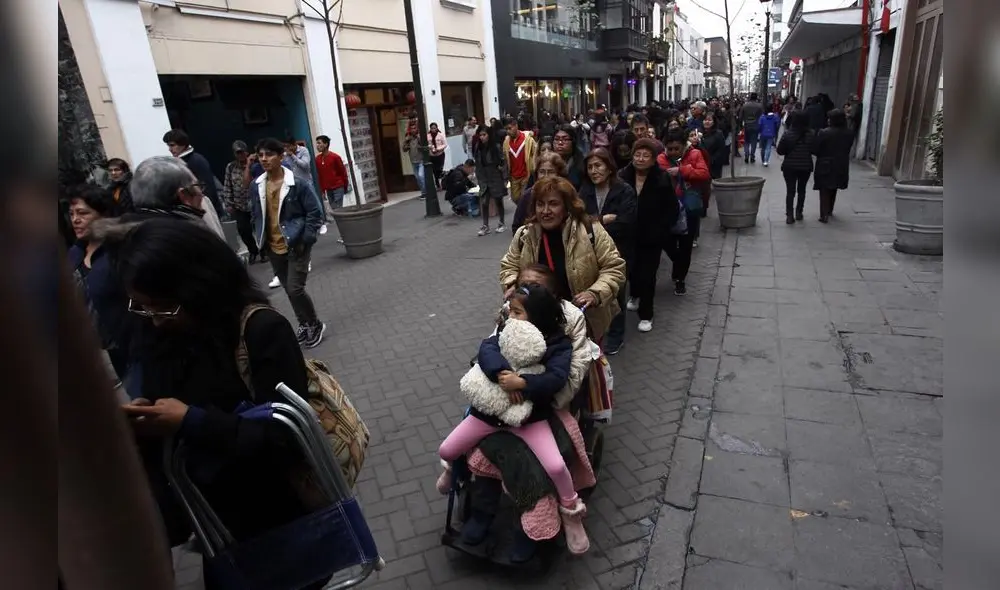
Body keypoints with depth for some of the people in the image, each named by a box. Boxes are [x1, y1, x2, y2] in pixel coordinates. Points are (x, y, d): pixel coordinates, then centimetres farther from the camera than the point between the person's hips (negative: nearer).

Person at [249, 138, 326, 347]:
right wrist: (259, 238, 8)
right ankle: (304, 324, 32)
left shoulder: (297, 183, -13)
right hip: (273, 248, 6)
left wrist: (305, 239, -13)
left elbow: (315, 212, -9)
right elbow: (255, 215, 16)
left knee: (295, 289, -10)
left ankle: (315, 325, 12)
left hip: (296, 246, -6)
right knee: (289, 290, 14)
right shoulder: (256, 187, 1)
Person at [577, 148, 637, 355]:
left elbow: (625, 224, -21)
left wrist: (596, 222, -14)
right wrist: (605, 219, -19)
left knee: (614, 293, 9)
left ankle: (616, 335, 27)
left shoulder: (625, 191, -11)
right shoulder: (585, 190, 2)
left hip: (617, 252, -3)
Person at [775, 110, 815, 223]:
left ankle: (789, 215, -3)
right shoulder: (811, 134, -6)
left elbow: (780, 151, -10)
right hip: (806, 167, 2)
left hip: (790, 167, -2)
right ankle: (798, 213, 24)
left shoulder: (787, 134, -14)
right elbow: (814, 150, 1)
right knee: (801, 190, 17)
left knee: (790, 191, 3)